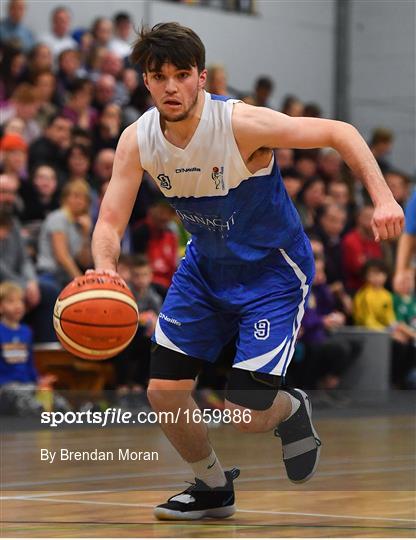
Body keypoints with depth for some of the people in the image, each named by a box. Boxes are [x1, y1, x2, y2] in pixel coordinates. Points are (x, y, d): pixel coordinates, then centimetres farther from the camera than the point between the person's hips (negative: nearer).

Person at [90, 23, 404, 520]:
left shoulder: (241, 124, -27)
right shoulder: (137, 141, -13)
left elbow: (340, 133, -21)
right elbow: (110, 221, -13)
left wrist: (383, 199, -32)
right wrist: (105, 271, -36)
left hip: (274, 271, -5)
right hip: (205, 268, 5)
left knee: (245, 413, -13)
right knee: (163, 392, -2)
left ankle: (291, 411, 26)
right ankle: (213, 488, 25)